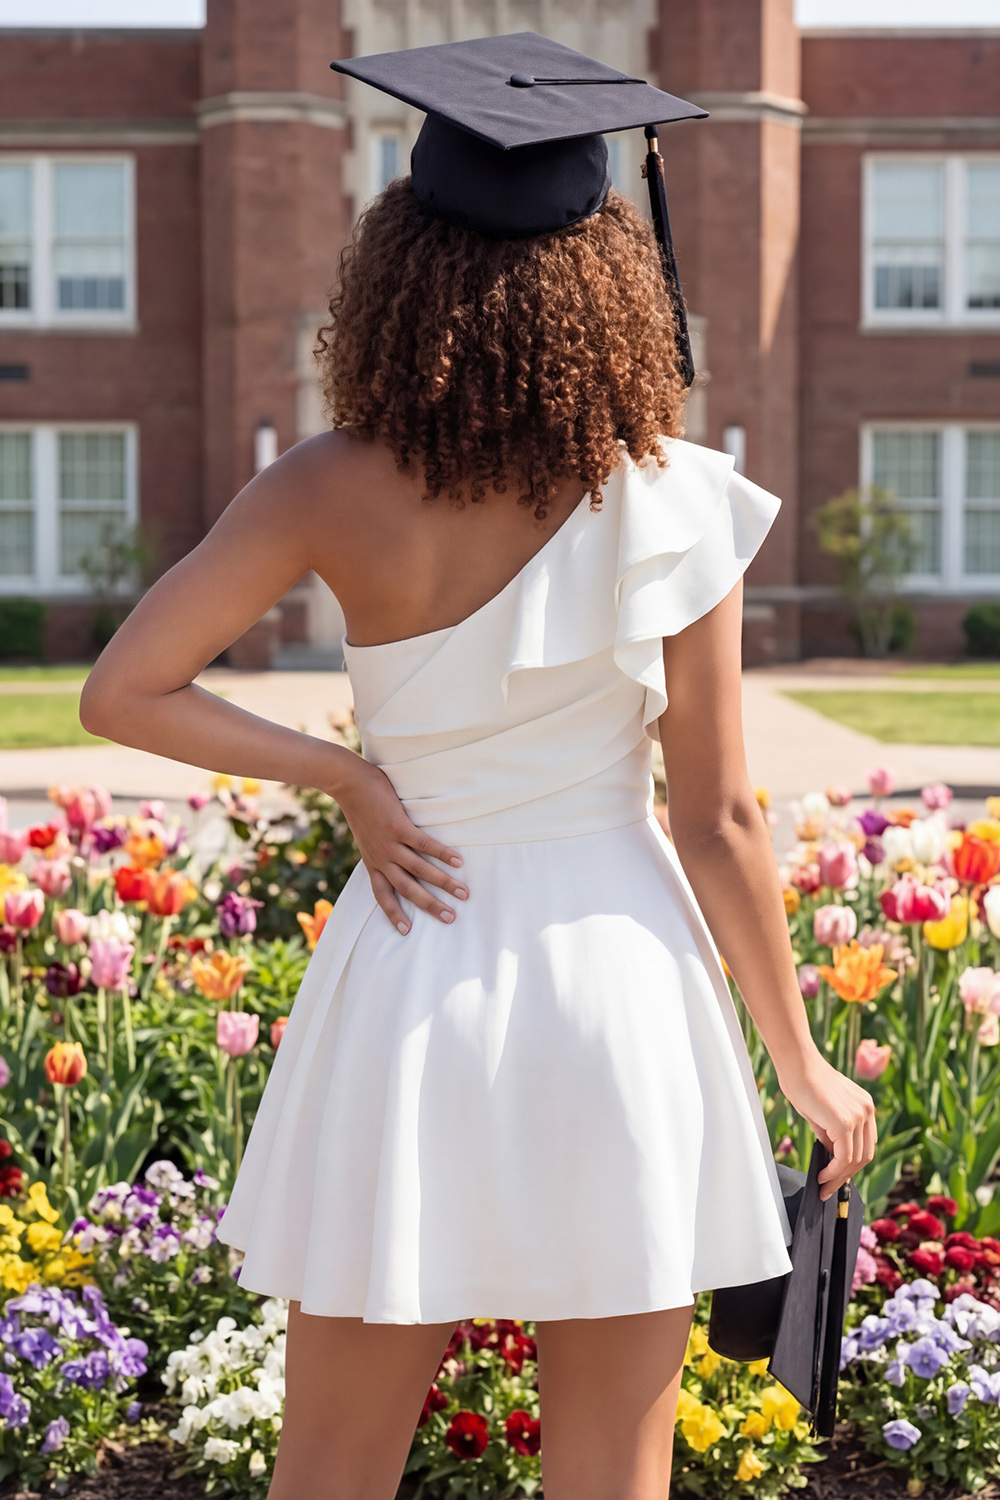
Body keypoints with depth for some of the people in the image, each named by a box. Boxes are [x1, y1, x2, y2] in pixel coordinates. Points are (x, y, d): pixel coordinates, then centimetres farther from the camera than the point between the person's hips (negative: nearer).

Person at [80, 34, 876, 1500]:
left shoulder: (332, 494, -8)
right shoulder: (674, 504, -10)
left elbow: (123, 692, -9)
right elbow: (719, 822, -7)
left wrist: (341, 774, -2)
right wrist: (802, 1064, 4)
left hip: (414, 975, 1)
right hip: (619, 987, 0)